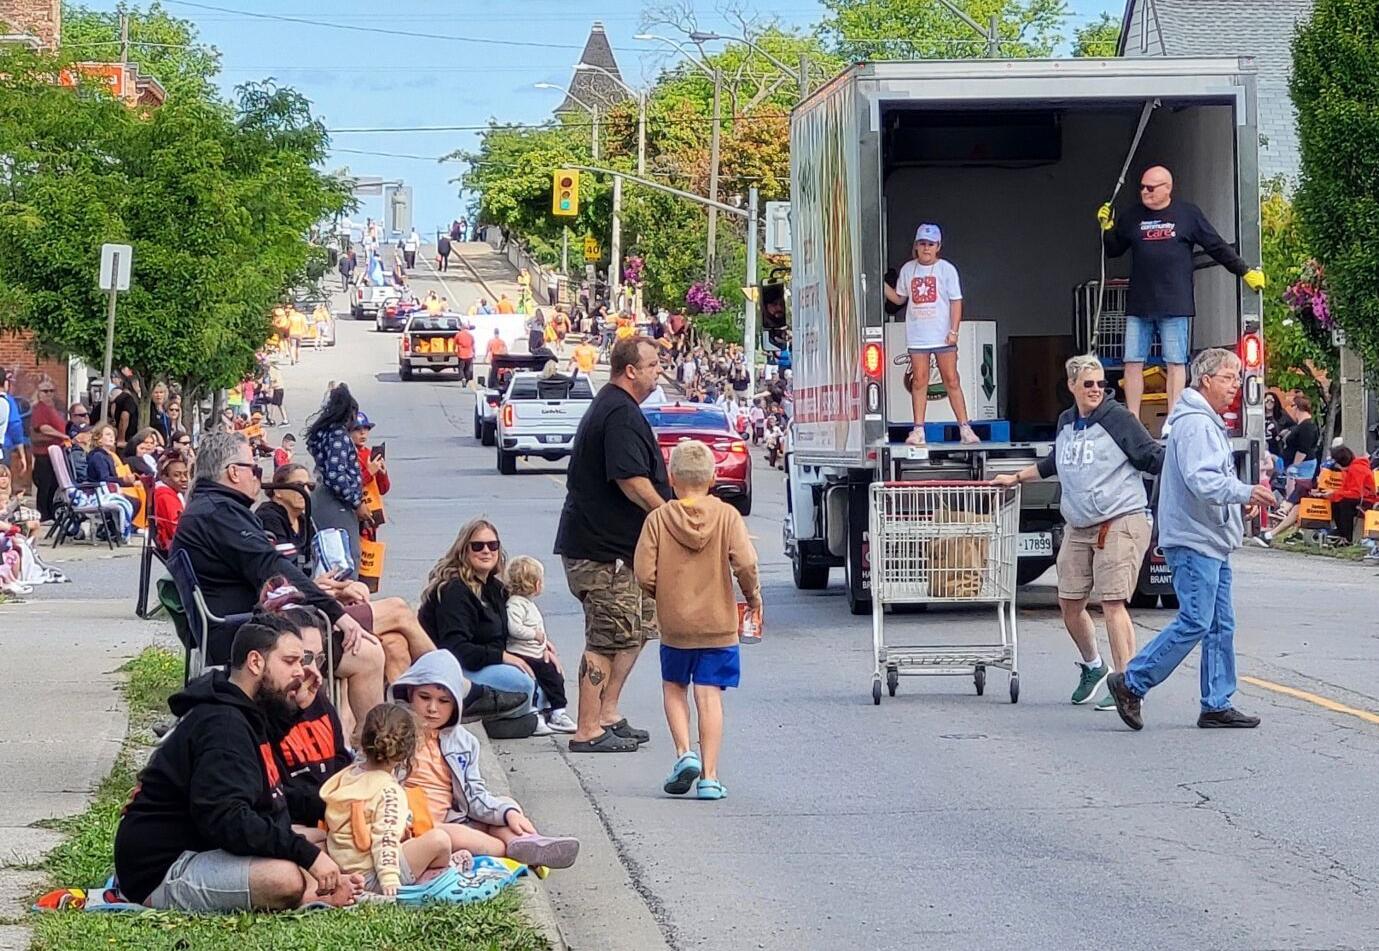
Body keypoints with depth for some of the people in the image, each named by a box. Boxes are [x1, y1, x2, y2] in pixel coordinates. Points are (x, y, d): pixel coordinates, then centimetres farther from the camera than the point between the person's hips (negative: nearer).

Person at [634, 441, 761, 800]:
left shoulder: (658, 519, -5)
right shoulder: (727, 516, -5)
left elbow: (644, 574, -9)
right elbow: (745, 563, -16)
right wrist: (753, 598, 2)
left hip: (674, 625, 0)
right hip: (718, 623, 0)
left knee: (674, 688, 19)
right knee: (709, 696, 1)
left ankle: (684, 752, 0)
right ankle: (709, 776, -2)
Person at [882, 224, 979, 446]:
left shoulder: (947, 269, -1)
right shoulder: (908, 269, 9)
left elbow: (956, 301, -2)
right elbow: (899, 298, 16)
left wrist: (954, 330, -9)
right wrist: (882, 285, 1)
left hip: (942, 335, -3)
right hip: (917, 336, 3)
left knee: (952, 381, -3)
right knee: (919, 382, 0)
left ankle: (964, 428, 1)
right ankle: (918, 430, 2)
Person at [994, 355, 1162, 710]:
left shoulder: (1117, 419, -6)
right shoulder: (1066, 423, 14)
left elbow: (1153, 457, -7)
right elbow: (1054, 463, 32)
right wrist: (1016, 478, 40)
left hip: (1120, 523, -7)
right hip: (1078, 528, 7)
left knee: (1113, 604, -12)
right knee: (1069, 602, 10)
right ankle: (1093, 666, 34)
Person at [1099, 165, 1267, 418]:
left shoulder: (1188, 214, 4)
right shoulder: (1132, 217, 13)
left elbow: (1218, 247, 8)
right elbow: (1113, 251, 20)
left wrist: (1246, 272, 8)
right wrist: (1107, 228, 2)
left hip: (1175, 306, -3)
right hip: (1139, 307, 3)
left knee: (1176, 363, -2)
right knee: (1133, 363, 0)